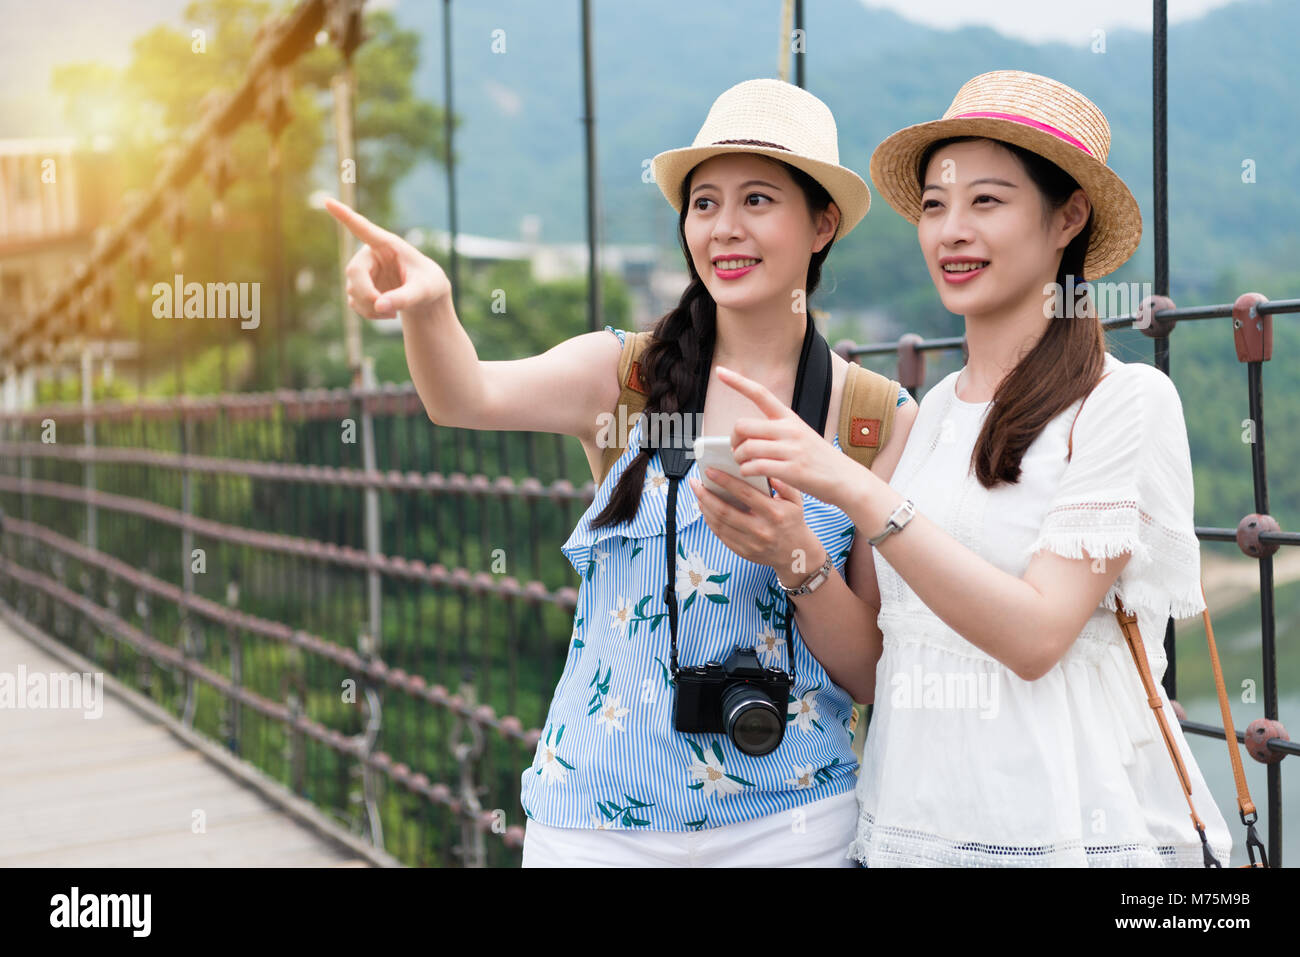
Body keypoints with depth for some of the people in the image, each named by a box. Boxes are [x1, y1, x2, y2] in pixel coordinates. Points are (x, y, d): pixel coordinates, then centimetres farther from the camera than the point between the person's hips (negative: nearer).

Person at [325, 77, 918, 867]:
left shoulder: (879, 417, -3)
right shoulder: (624, 374, -3)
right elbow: (470, 398, -22)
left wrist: (797, 559, -18)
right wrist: (427, 305, -41)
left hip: (787, 821, 0)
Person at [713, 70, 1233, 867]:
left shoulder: (1126, 402, -10)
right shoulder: (929, 415, 5)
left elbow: (1036, 636, -19)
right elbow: (880, 667, 4)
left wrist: (856, 492, -24)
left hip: (1067, 829, -5)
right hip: (906, 821, 5)